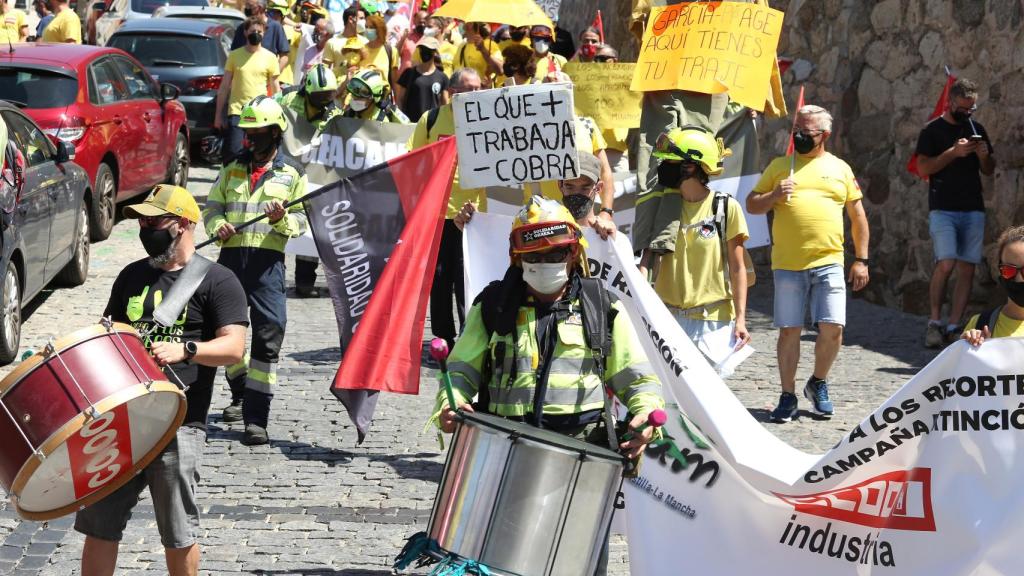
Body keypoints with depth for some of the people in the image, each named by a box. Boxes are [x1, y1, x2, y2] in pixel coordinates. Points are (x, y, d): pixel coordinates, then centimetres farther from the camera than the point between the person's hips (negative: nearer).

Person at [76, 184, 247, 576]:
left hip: (178, 424, -5)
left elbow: (233, 347, -11)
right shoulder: (132, 276, 16)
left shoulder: (216, 282, -2)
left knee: (178, 535, 2)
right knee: (98, 525, 6)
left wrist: (184, 349, -26)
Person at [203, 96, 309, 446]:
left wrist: (282, 218, -18)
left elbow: (301, 223, 4)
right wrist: (218, 226, -9)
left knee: (268, 336, -12)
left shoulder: (291, 176, 7)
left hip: (268, 261, -4)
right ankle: (240, 394, 37)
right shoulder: (231, 171, 16)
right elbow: (212, 207, 13)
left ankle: (256, 419, -12)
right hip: (231, 256, 4)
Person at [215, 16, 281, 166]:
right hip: (236, 111, -1)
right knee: (233, 152, -12)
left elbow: (275, 89, 9)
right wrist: (219, 114, 5)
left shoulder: (270, 57, 6)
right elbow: (224, 86, 9)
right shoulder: (234, 55, 6)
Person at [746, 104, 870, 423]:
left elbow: (858, 217, 13)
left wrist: (861, 260, 8)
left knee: (832, 328, -7)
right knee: (789, 330, 1)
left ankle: (818, 383, 17)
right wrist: (774, 195, -8)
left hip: (829, 263, 0)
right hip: (787, 264, 0)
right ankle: (788, 396, 12)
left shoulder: (840, 169, 11)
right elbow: (751, 205, 13)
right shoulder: (780, 166, 11)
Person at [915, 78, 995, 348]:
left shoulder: (976, 129, 14)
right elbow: (923, 168, -8)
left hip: (973, 209, 5)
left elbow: (989, 171, 20)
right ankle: (934, 321, -4)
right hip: (943, 209, -5)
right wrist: (954, 152, -17)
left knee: (967, 269, -1)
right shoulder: (933, 130, 1)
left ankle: (953, 327, 2)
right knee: (946, 263, -18)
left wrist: (984, 156, -2)